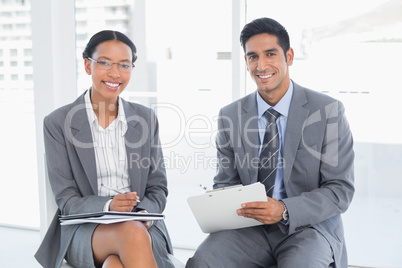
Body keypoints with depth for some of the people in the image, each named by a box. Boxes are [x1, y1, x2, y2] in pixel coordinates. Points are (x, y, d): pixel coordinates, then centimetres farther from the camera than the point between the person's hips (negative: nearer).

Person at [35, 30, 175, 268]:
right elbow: (66, 200, -2)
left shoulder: (146, 118, 8)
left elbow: (158, 188, 10)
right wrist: (108, 206, -21)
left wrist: (144, 215, -11)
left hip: (142, 226, 2)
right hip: (84, 230, -1)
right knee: (133, 235, -34)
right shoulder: (58, 123, 0)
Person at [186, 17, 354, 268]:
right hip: (251, 227, 2)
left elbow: (340, 190, -7)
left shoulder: (328, 111, -5)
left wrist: (285, 210, -22)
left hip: (309, 226, -2)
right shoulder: (230, 116, 4)